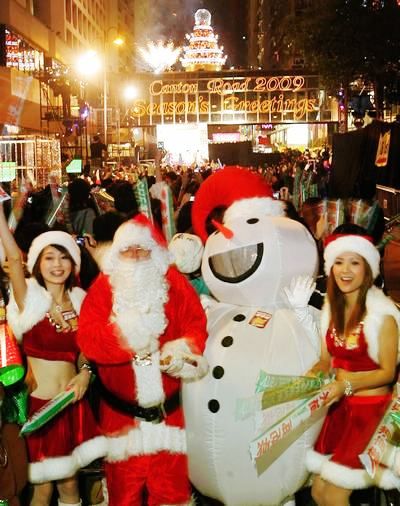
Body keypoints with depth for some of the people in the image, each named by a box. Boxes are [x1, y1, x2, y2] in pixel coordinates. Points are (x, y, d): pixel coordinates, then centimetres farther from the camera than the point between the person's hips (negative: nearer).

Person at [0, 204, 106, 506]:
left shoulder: (79, 299, 3)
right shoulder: (30, 298, -9)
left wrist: (85, 372, -5)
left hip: (72, 404, 4)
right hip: (39, 404, -3)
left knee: (69, 482, 15)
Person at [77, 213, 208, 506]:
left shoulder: (175, 284, 2)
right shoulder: (103, 287, 0)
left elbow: (197, 328, -8)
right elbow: (88, 338, -13)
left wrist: (177, 352, -27)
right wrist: (126, 335, -28)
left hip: (167, 407, 0)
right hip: (121, 409, 0)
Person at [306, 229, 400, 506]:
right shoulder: (331, 309, 3)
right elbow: (326, 361, 8)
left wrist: (347, 384, -24)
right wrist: (309, 378, -10)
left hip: (372, 408, -6)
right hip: (340, 407, 6)